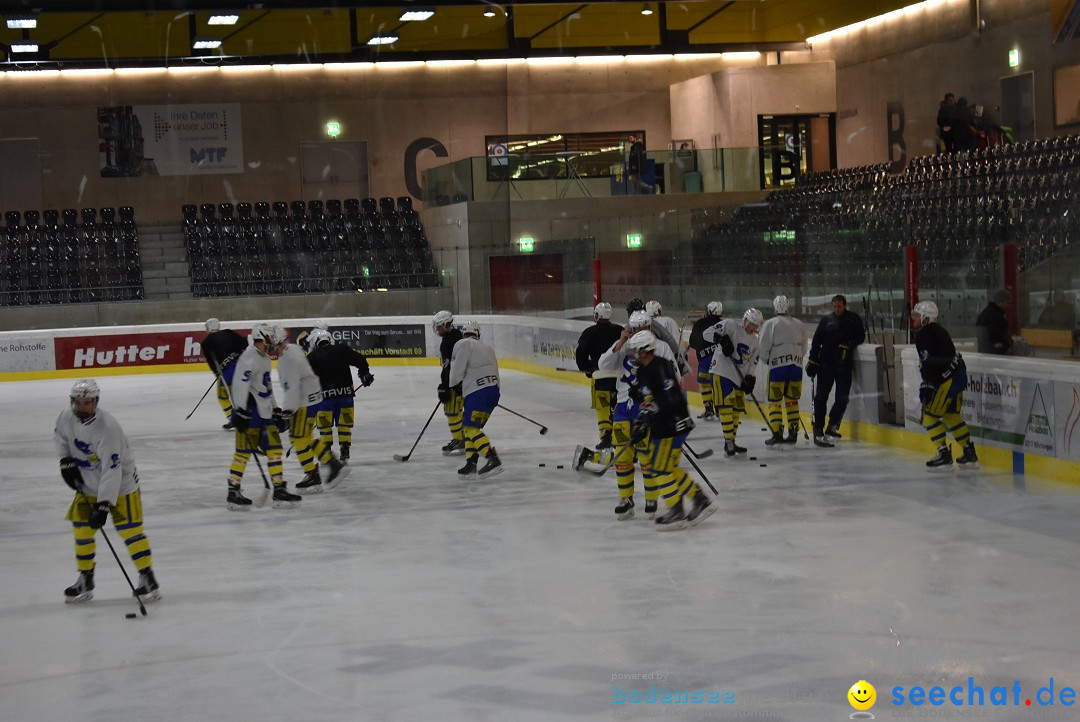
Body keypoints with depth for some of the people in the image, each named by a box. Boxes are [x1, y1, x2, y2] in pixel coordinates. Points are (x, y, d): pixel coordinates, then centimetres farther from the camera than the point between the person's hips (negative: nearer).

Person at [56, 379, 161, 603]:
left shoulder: (107, 428, -32)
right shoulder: (66, 417, -12)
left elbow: (111, 470, -33)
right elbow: (60, 436, 14)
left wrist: (104, 504, -35)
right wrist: (66, 461, 2)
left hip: (119, 482, -6)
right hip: (87, 484, 7)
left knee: (129, 529, -10)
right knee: (81, 530, 6)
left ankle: (148, 577, 0)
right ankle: (85, 580, 20)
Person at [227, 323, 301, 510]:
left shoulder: (264, 358, 17)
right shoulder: (250, 357, -16)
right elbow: (240, 384, -23)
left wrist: (275, 409, 29)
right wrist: (240, 411, -27)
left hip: (264, 411, 10)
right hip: (249, 412, -10)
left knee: (274, 448, 8)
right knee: (244, 450, -7)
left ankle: (279, 490, 12)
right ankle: (233, 492, -1)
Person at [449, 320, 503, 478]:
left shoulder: (463, 344, 0)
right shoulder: (488, 348, 23)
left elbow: (457, 371, -6)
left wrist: (452, 383, 15)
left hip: (478, 392, -9)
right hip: (494, 390, 9)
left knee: (471, 428, -13)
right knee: (470, 427, 16)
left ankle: (493, 460, -28)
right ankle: (471, 463, 11)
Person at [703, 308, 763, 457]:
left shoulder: (754, 341, 13)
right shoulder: (730, 325, -9)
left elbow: (753, 362, 14)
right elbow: (707, 333, -16)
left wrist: (749, 378, 0)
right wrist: (722, 339, -31)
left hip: (738, 376, 8)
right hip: (723, 372, -8)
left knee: (737, 408, 11)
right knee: (726, 406, -11)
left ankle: (731, 443, 20)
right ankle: (728, 441, -10)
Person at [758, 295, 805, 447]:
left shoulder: (770, 324, -3)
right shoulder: (798, 324, 10)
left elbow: (764, 346, -6)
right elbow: (803, 347, 11)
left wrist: (766, 360, 12)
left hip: (778, 365, -4)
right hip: (796, 364, 4)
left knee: (775, 400, 0)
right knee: (792, 399, 13)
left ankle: (777, 433, -10)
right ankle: (793, 433, 12)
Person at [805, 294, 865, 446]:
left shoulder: (853, 319, 6)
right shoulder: (826, 319, 6)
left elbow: (861, 336, 4)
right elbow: (817, 340, 6)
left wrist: (849, 345, -14)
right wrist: (813, 360, 0)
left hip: (844, 364, 0)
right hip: (826, 363, 0)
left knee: (842, 398, -3)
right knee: (821, 397, -1)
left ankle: (832, 426, 8)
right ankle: (818, 429, 4)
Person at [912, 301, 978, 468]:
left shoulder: (924, 335, -12)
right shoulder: (937, 330, 19)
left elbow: (927, 362, -21)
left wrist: (926, 385, -20)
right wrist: (929, 383, 25)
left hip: (947, 379, -10)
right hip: (958, 374, 10)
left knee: (930, 415, -2)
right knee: (951, 415, 18)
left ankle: (944, 454, -5)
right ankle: (969, 453, 20)